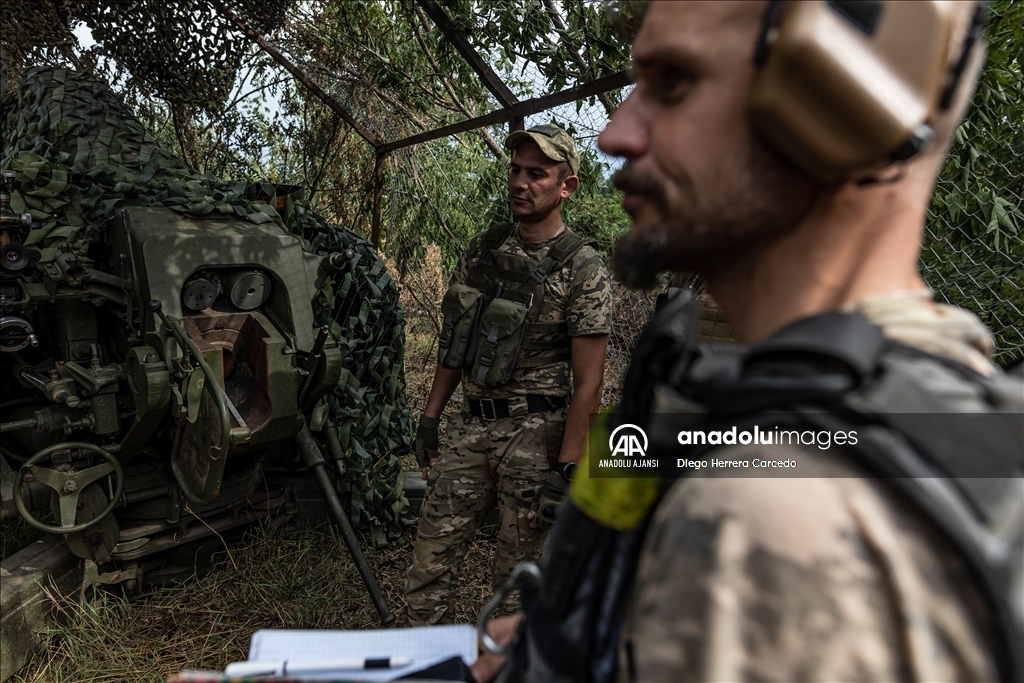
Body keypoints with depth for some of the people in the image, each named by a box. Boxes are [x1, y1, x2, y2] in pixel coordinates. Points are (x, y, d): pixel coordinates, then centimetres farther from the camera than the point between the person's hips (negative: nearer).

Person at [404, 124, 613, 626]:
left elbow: (588, 381, -10)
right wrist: (430, 418, 12)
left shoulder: (583, 269, -8)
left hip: (535, 432, -5)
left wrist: (565, 469, -14)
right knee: (430, 559, 7)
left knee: (519, 574, 7)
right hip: (470, 427, 5)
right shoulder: (481, 249, 9)